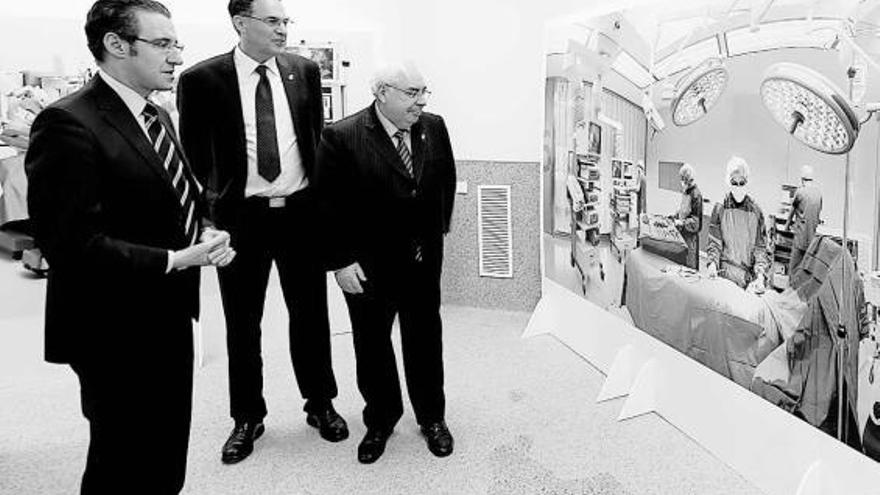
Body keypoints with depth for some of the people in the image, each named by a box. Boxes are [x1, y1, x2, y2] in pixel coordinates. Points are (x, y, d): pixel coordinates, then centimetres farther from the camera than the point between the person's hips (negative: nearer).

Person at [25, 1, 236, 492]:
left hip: (168, 318, 9)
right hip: (116, 331, -8)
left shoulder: (157, 116, 10)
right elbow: (72, 243, -25)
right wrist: (173, 261, -25)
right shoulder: (68, 124, -20)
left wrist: (207, 233, -4)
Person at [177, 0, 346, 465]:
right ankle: (247, 417, 28)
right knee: (242, 321, 10)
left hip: (301, 211, 2)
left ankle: (320, 404, 31)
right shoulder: (201, 79, -6)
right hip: (240, 215, -2)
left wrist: (322, 195, 9)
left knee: (311, 312, 12)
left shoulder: (304, 70, 2)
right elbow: (193, 152, 3)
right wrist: (207, 205, 1)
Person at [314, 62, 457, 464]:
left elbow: (446, 184, 11)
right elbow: (328, 205, -13)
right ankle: (380, 420, 36)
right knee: (371, 346, 14)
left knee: (425, 341, 16)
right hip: (366, 268, -3)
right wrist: (341, 261, -15)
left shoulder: (435, 128, -1)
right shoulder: (342, 137, -15)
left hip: (423, 264, 3)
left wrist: (438, 233, 10)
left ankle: (432, 418, 36)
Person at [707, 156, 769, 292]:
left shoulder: (755, 211, 5)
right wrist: (712, 262, -15)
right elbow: (714, 242, 4)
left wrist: (760, 273, -12)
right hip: (725, 272, -1)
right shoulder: (720, 209, 4)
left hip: (750, 274, 1)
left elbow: (760, 247, 3)